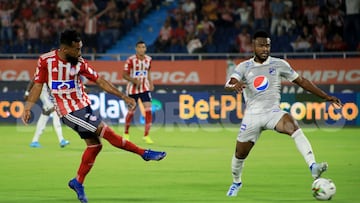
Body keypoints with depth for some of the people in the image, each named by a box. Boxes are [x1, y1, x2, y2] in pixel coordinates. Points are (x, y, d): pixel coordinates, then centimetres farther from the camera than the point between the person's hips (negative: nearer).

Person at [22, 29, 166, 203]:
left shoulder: (80, 63, -4)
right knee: (105, 131, -12)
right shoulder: (45, 60, -13)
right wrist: (27, 108, -12)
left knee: (94, 145, 5)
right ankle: (145, 153, -3)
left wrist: (123, 97, -2)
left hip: (83, 106, 6)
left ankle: (78, 182, 22)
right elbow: (38, 85, -3)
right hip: (68, 111, -6)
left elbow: (99, 81, 1)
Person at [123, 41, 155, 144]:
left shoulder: (148, 59, 4)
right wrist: (134, 80, -22)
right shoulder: (131, 60, -10)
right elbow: (125, 75, -8)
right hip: (133, 89, -3)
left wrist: (151, 83, 5)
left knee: (148, 110, -12)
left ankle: (146, 135, -8)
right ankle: (126, 133, 29)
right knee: (131, 111, 6)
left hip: (145, 88, 3)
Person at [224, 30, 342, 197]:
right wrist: (235, 85, -38)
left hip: (273, 112, -1)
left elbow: (301, 81, 9)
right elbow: (228, 85, -12)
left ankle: (313, 167, -47)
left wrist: (326, 96, 6)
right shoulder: (244, 67, 2)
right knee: (240, 154, 8)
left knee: (292, 126, -33)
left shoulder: (279, 64, 4)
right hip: (252, 116, 1)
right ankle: (236, 182, 41)